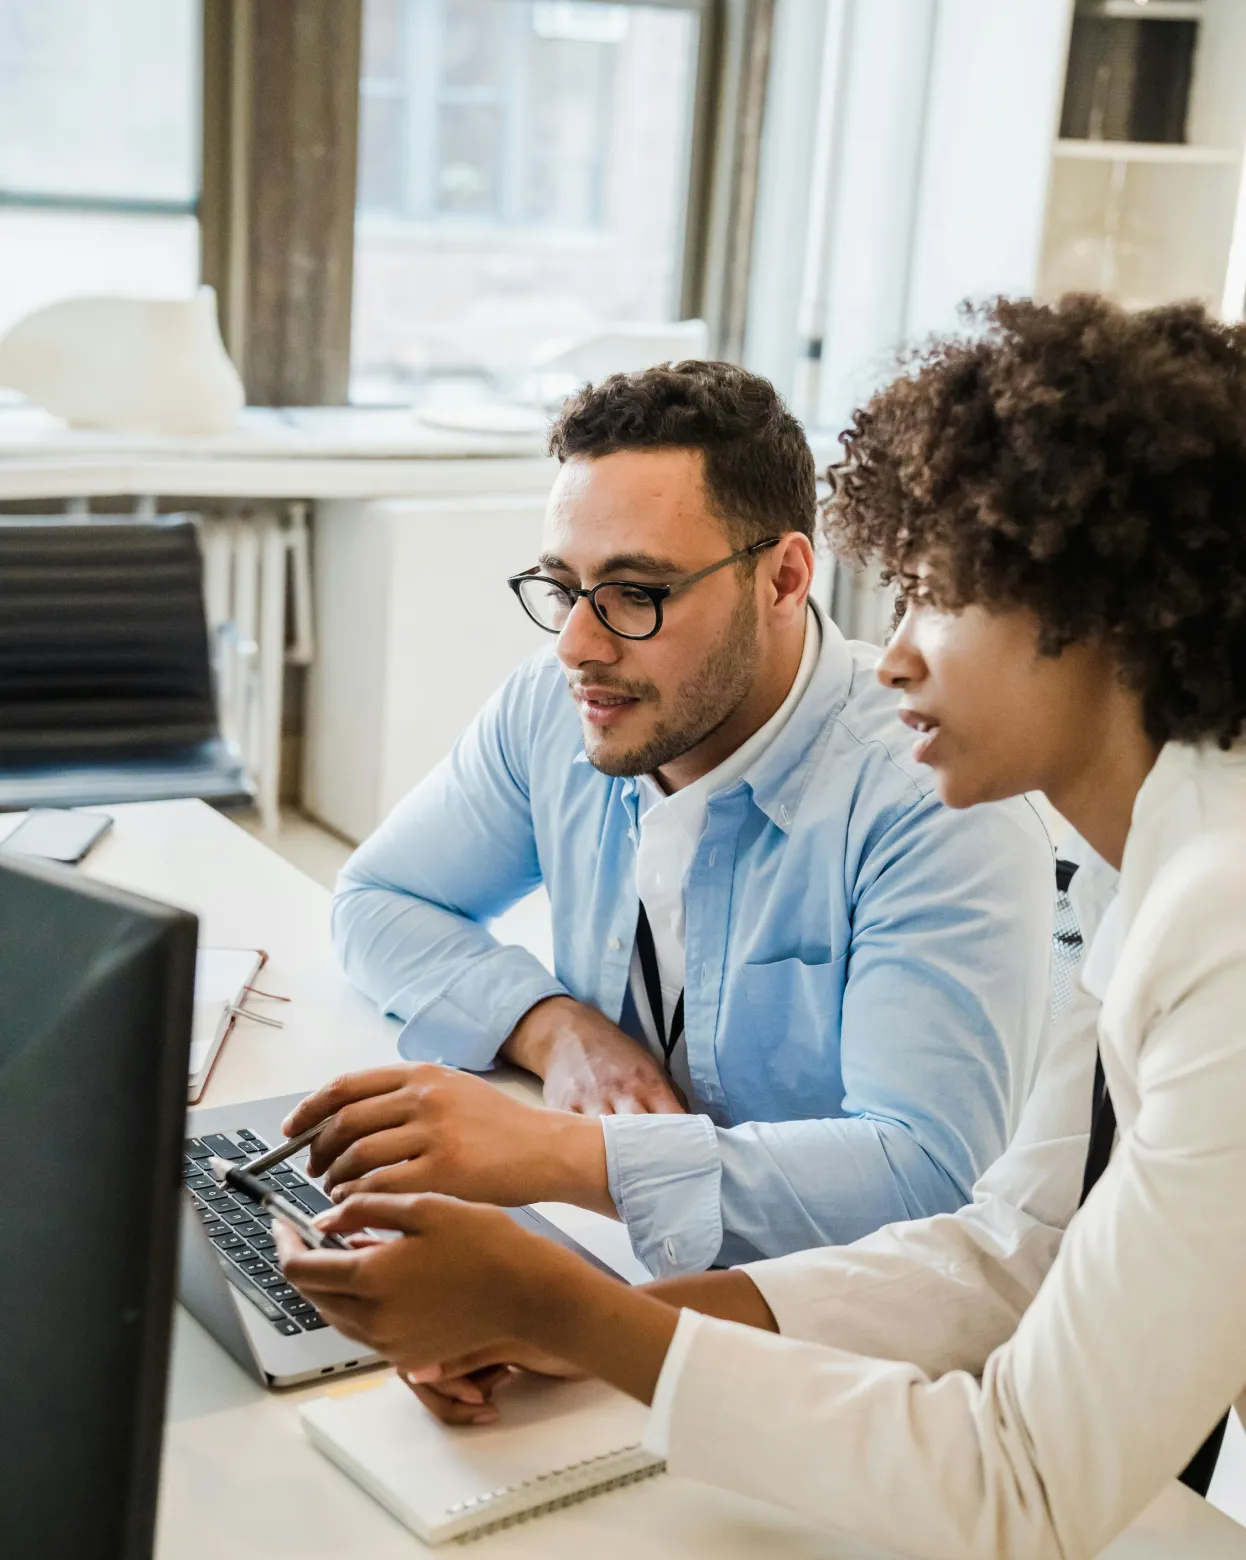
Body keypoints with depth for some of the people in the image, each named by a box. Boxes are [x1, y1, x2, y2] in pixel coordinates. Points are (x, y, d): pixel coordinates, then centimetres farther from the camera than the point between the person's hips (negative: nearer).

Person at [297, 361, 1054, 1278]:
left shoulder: (934, 800, -23)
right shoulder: (554, 708, -2)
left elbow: (930, 1177, -30)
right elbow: (377, 901, 10)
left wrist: (562, 1153, -38)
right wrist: (552, 1023, -10)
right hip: (612, 1270, 7)